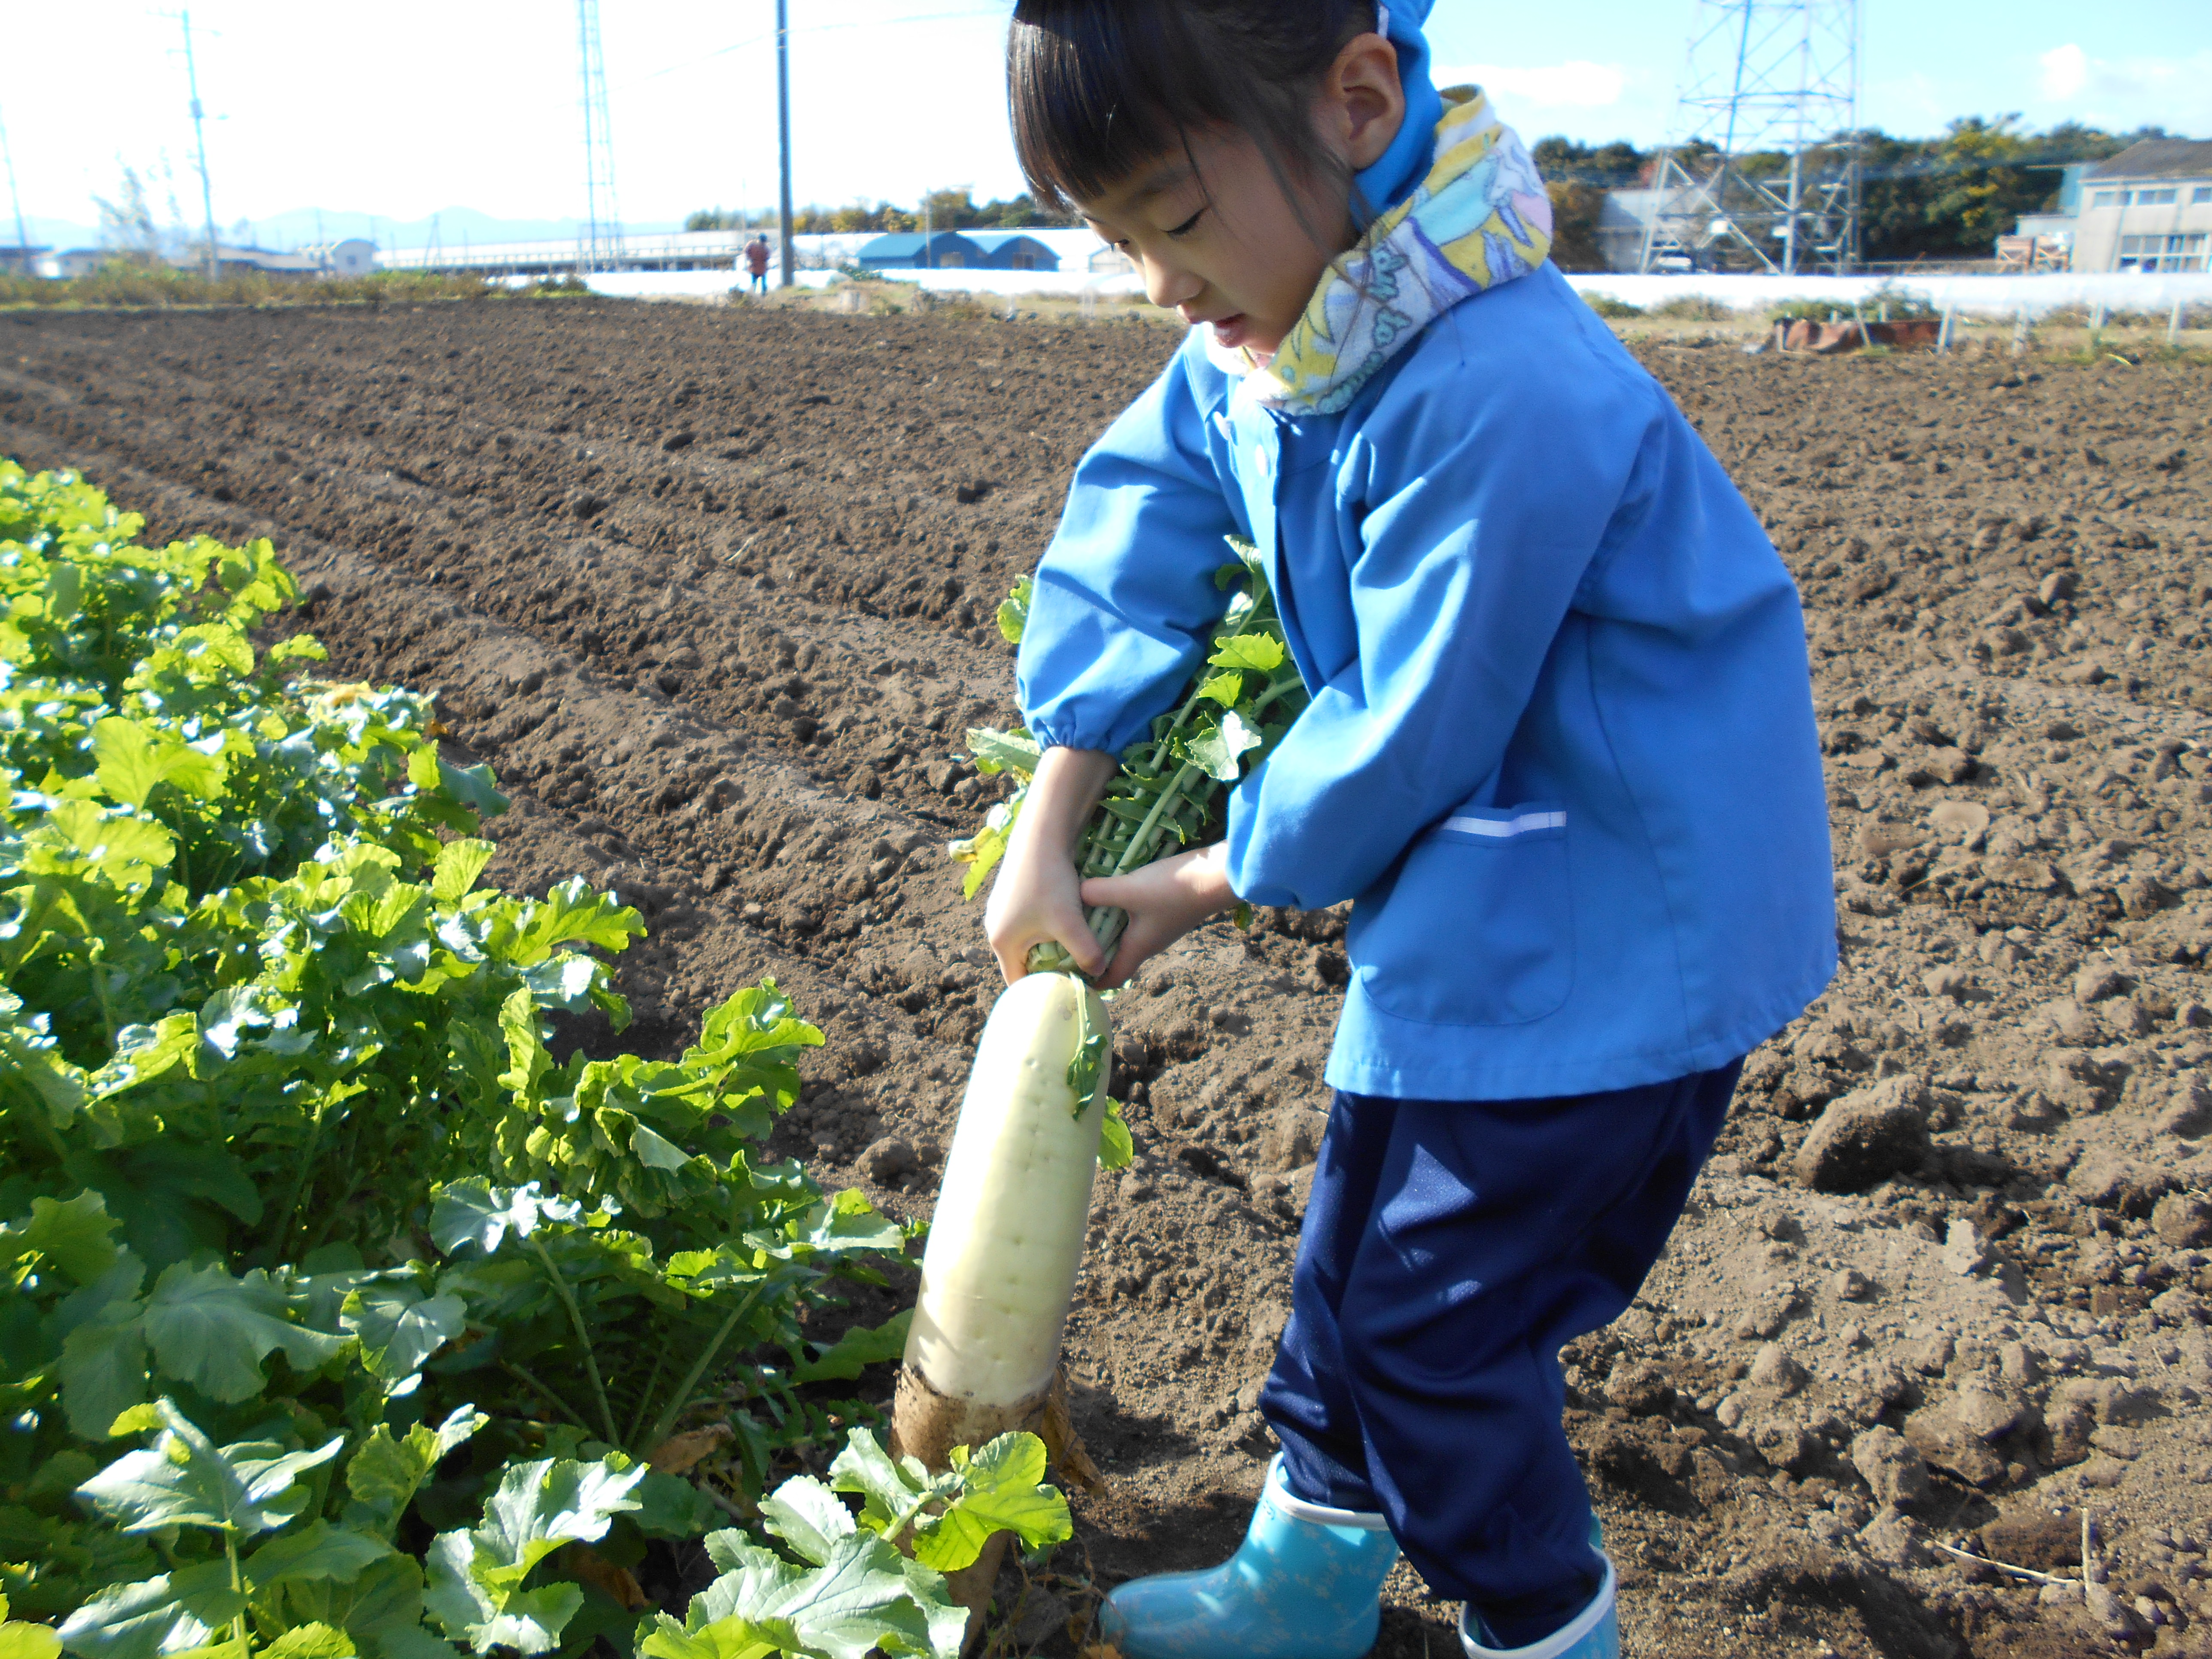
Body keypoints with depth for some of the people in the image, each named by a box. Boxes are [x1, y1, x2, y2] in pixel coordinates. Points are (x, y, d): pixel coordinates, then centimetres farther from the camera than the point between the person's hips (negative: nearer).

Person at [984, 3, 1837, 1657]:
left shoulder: (1502, 395, -31)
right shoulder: (1262, 331, -3)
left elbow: (1407, 743, -24)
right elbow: (1128, 554, 5)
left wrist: (1208, 882, -7)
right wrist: (1045, 838, 1)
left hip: (1613, 938, -9)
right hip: (1479, 891, 9)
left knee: (1438, 1316, 3)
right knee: (1361, 1253, 21)